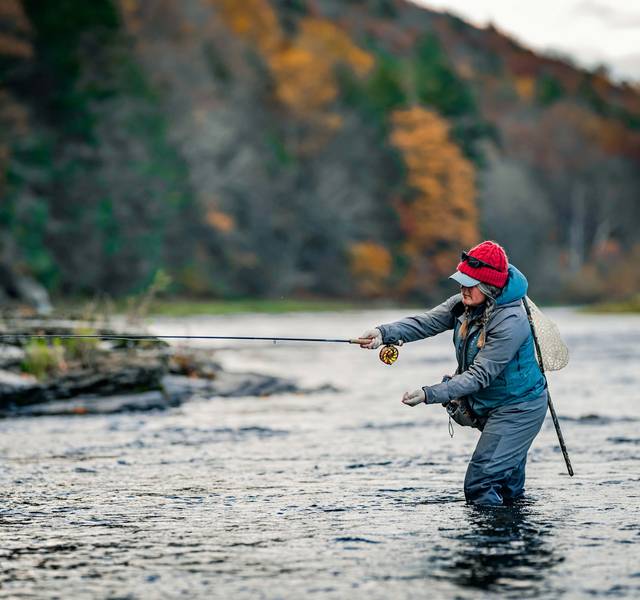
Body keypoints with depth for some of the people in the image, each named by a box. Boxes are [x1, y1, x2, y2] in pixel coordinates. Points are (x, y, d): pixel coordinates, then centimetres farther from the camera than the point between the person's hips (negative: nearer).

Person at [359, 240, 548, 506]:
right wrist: (385, 333, -31)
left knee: (478, 485, -15)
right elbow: (427, 322, -14)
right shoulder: (466, 303, -3)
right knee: (507, 488, 21)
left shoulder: (511, 323, -29)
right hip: (492, 407, 9)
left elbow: (479, 376, -30)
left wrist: (429, 395, -35)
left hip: (518, 409, -9)